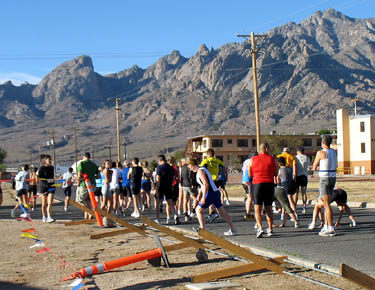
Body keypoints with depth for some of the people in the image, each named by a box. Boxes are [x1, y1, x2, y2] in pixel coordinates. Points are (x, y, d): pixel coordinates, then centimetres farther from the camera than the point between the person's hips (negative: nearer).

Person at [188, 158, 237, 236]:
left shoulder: (200, 171, -10)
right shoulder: (203, 169, 19)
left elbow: (206, 184, -19)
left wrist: (203, 197, -20)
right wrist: (200, 194, 29)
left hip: (211, 194, -10)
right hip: (216, 192, 10)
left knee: (198, 210, 1)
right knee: (222, 212, 10)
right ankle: (233, 230, 11)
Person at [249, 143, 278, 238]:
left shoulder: (252, 160, 2)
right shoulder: (273, 159, 1)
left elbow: (250, 174, 10)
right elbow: (276, 174, 8)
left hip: (257, 184, -1)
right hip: (270, 184, 1)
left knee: (257, 209, 2)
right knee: (269, 208, 14)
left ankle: (260, 228, -16)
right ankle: (270, 229, 14)